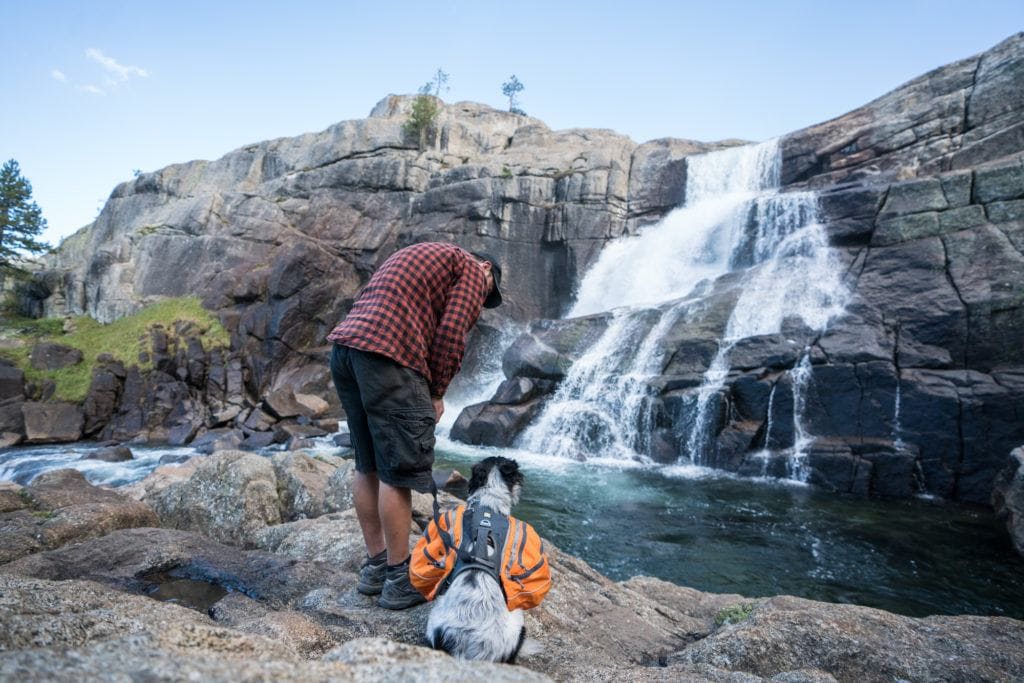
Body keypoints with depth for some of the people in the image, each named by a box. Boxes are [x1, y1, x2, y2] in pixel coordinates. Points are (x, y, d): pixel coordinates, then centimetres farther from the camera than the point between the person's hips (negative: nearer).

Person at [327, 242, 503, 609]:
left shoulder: (421, 254, 33)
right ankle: (398, 579, 9)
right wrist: (436, 392, 5)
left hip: (344, 347, 9)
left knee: (369, 467, 15)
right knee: (398, 473, -1)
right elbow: (450, 334, -7)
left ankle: (374, 565, 26)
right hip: (386, 357, -9)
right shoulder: (471, 268, 8)